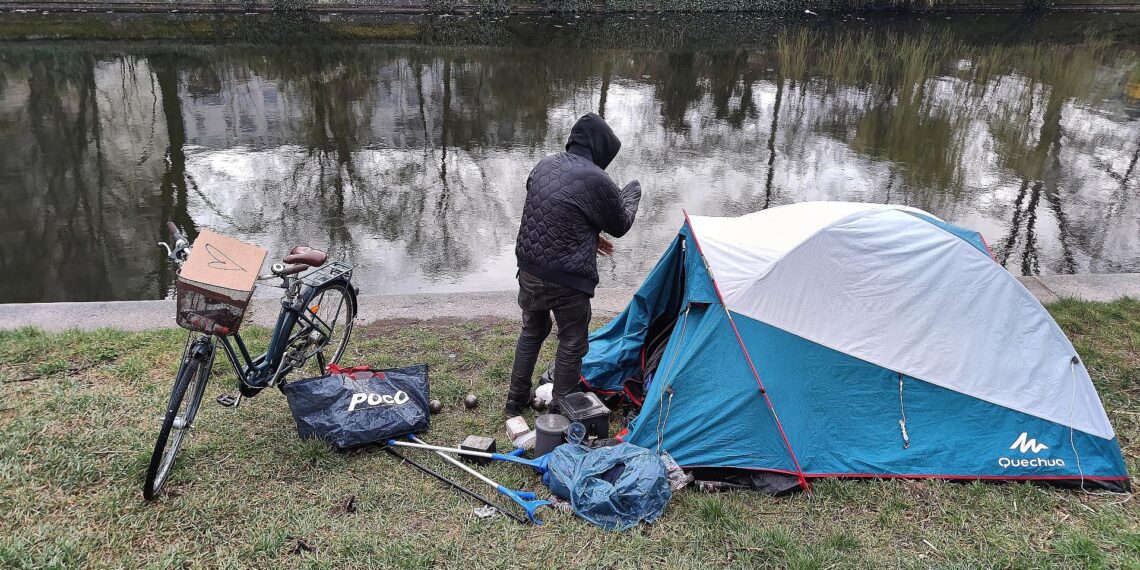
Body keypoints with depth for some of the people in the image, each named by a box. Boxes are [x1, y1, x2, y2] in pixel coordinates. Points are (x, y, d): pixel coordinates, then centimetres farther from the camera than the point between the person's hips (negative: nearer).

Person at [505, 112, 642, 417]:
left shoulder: (544, 165, 4)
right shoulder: (596, 180, -17)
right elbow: (620, 226, -1)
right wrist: (632, 193, 18)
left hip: (529, 270, 7)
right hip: (567, 281, -7)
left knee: (532, 333, 26)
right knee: (572, 344, 14)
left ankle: (515, 401, 38)